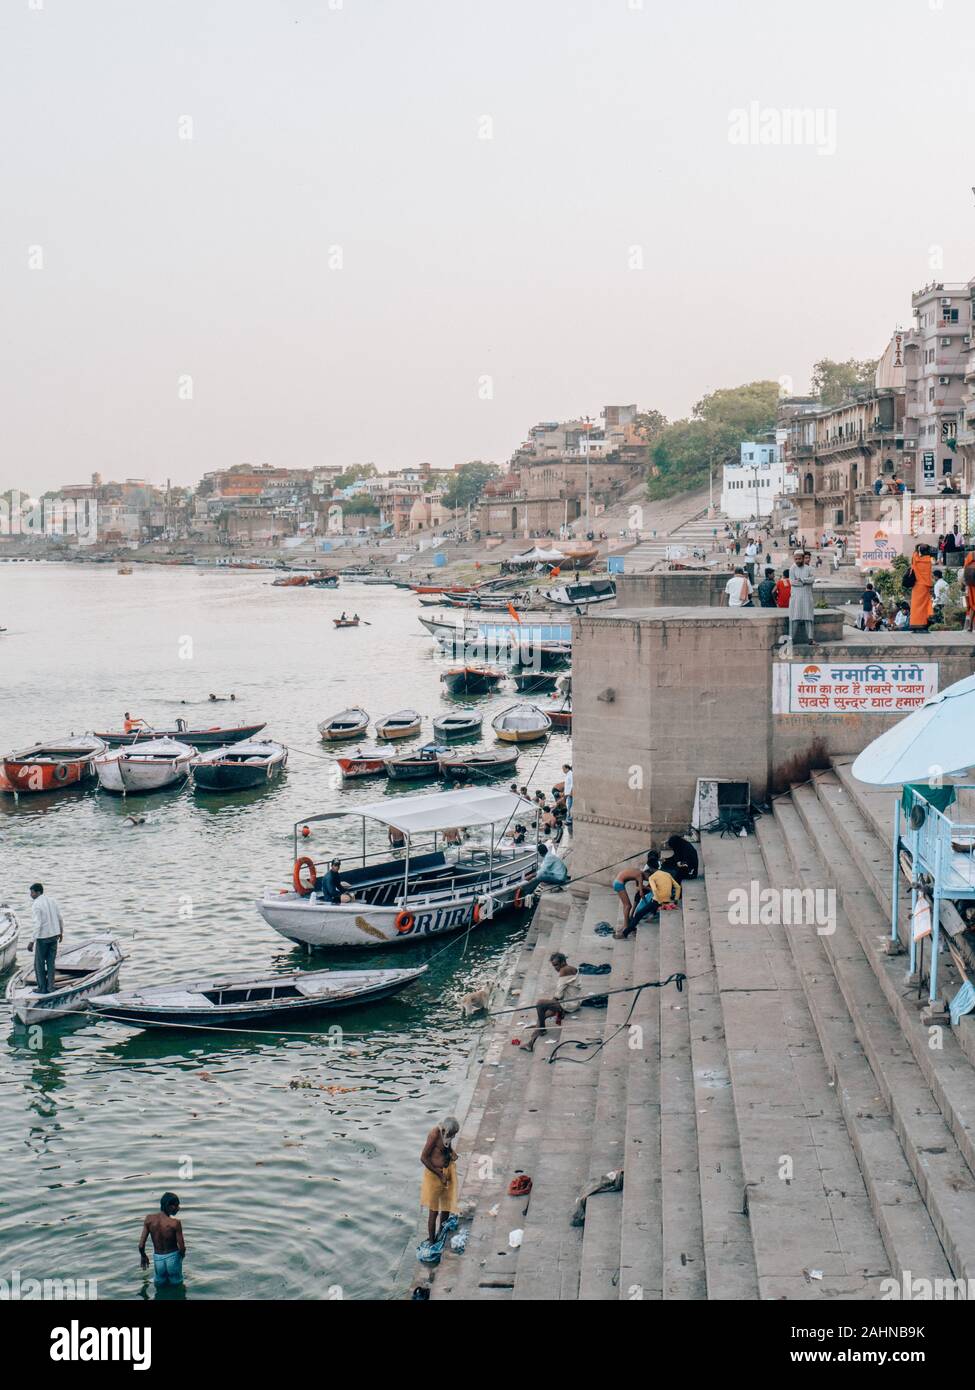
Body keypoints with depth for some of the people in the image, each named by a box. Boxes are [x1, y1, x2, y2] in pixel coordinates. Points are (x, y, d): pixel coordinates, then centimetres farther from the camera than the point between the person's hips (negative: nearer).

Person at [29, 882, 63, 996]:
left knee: (39, 963, 7)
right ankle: (50, 986, 14)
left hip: (43, 937, -6)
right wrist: (61, 932, 22)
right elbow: (60, 918, 10)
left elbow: (38, 924, -21)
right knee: (51, 962, 13)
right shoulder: (52, 901, 5)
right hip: (54, 935, 6)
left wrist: (33, 940, -17)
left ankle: (42, 987, 10)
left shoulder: (36, 905, -16)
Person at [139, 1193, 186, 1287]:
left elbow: (141, 1245, -6)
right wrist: (182, 1254, 9)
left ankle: (160, 1281, 7)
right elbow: (182, 1248, -15)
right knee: (176, 1283, 18)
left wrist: (143, 1256, 14)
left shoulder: (149, 1218, -10)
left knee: (159, 1282, 26)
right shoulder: (175, 1223, -20)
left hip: (158, 1259, 3)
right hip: (173, 1257, -3)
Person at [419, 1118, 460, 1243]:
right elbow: (423, 1158, -22)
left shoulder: (447, 1132, -4)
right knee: (434, 1211, 2)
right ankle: (431, 1241, 15)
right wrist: (439, 1174, -20)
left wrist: (452, 1153, -5)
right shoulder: (434, 1134, -26)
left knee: (446, 1207, 16)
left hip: (447, 1172, 7)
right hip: (434, 1174, -7)